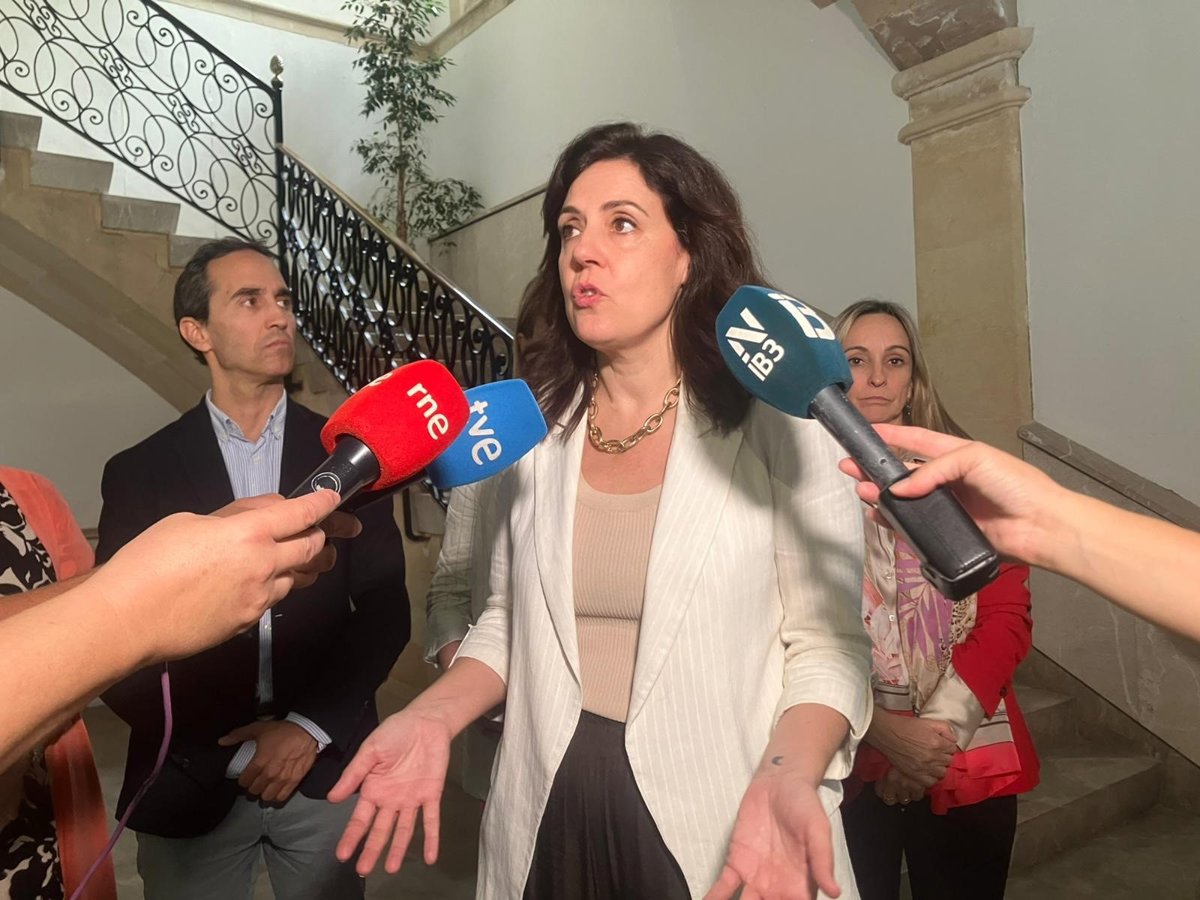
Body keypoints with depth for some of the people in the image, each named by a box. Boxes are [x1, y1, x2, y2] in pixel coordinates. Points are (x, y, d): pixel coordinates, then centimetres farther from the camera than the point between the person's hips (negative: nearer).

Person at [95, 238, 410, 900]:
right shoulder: (138, 473, -2)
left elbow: (385, 609, -1)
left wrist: (312, 729, -9)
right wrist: (227, 752, -7)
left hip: (324, 768, 1)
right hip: (190, 784, 0)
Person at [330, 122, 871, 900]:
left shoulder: (779, 426, -12)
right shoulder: (534, 427, 1)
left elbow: (828, 642, -9)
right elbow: (512, 619, 8)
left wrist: (787, 778, -26)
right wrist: (432, 718, -7)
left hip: (718, 833, -3)